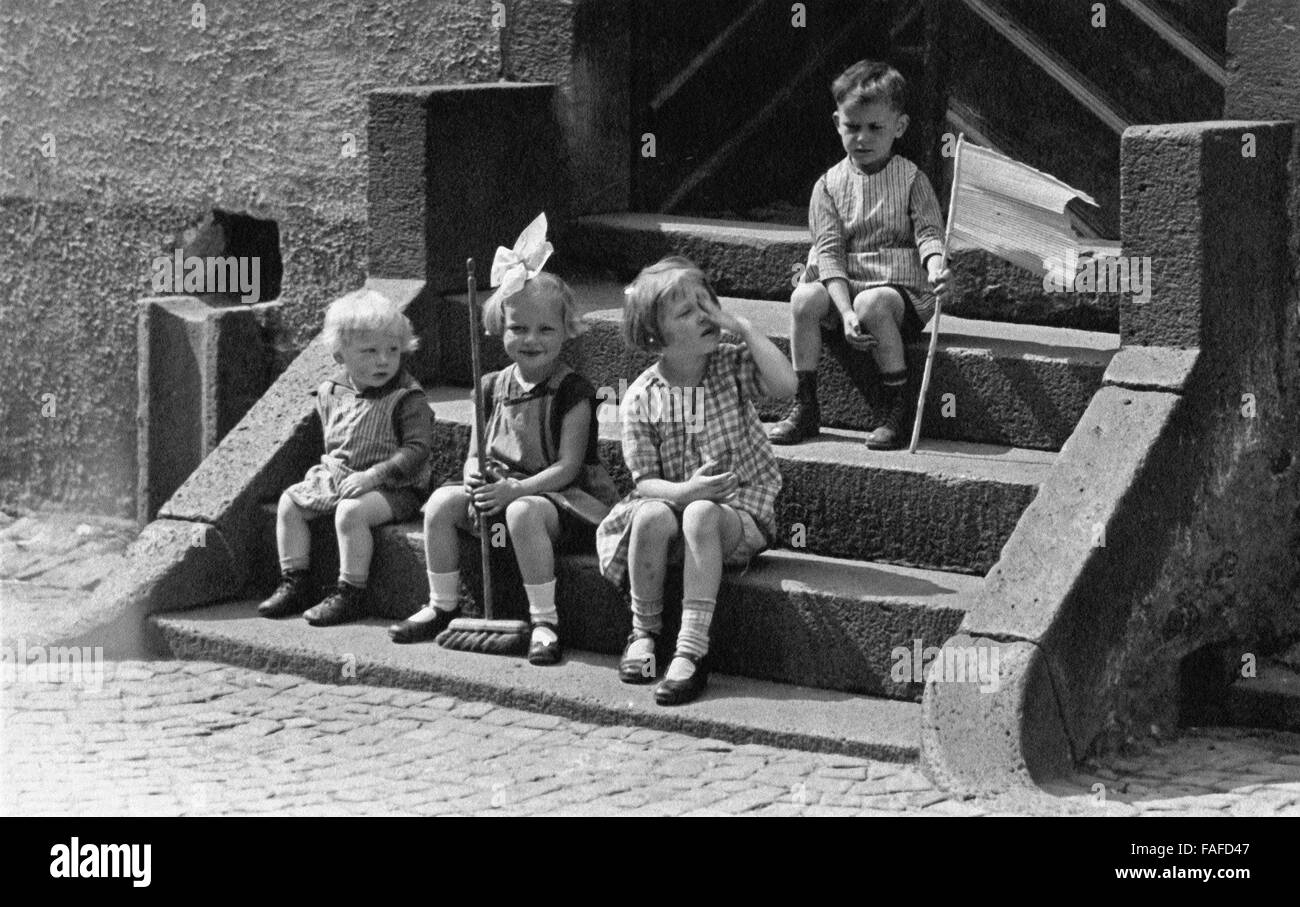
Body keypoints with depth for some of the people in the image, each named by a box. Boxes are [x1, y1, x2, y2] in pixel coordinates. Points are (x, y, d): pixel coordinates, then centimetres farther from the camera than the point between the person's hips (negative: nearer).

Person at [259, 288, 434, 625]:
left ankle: (350, 594, -22)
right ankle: (294, 582, 9)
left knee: (351, 511, -32)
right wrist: (329, 465, 7)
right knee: (290, 501, 2)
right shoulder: (333, 392, 5)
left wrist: (373, 475, -27)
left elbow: (416, 449, -21)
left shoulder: (407, 399, -15)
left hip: (392, 487, -8)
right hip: (338, 478, 8)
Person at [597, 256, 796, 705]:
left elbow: (785, 386, -21)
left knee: (700, 516, -34)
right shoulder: (640, 399, -3)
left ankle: (691, 650, -36)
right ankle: (644, 633, -12)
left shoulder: (732, 366, -1)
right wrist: (685, 490, -25)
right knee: (651, 516, -32)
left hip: (740, 515, -1)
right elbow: (645, 481, -4)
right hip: (671, 500, 1)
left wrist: (744, 328, -17)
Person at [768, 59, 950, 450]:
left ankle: (897, 412, -23)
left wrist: (936, 267, -33)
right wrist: (846, 312, -18)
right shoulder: (830, 184, 4)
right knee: (804, 298, -26)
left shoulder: (911, 180, 1)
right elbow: (829, 252, -5)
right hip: (844, 287, 3)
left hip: (901, 289, -3)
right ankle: (805, 409, -16)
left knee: (872, 303, -35)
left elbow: (929, 232, -7)